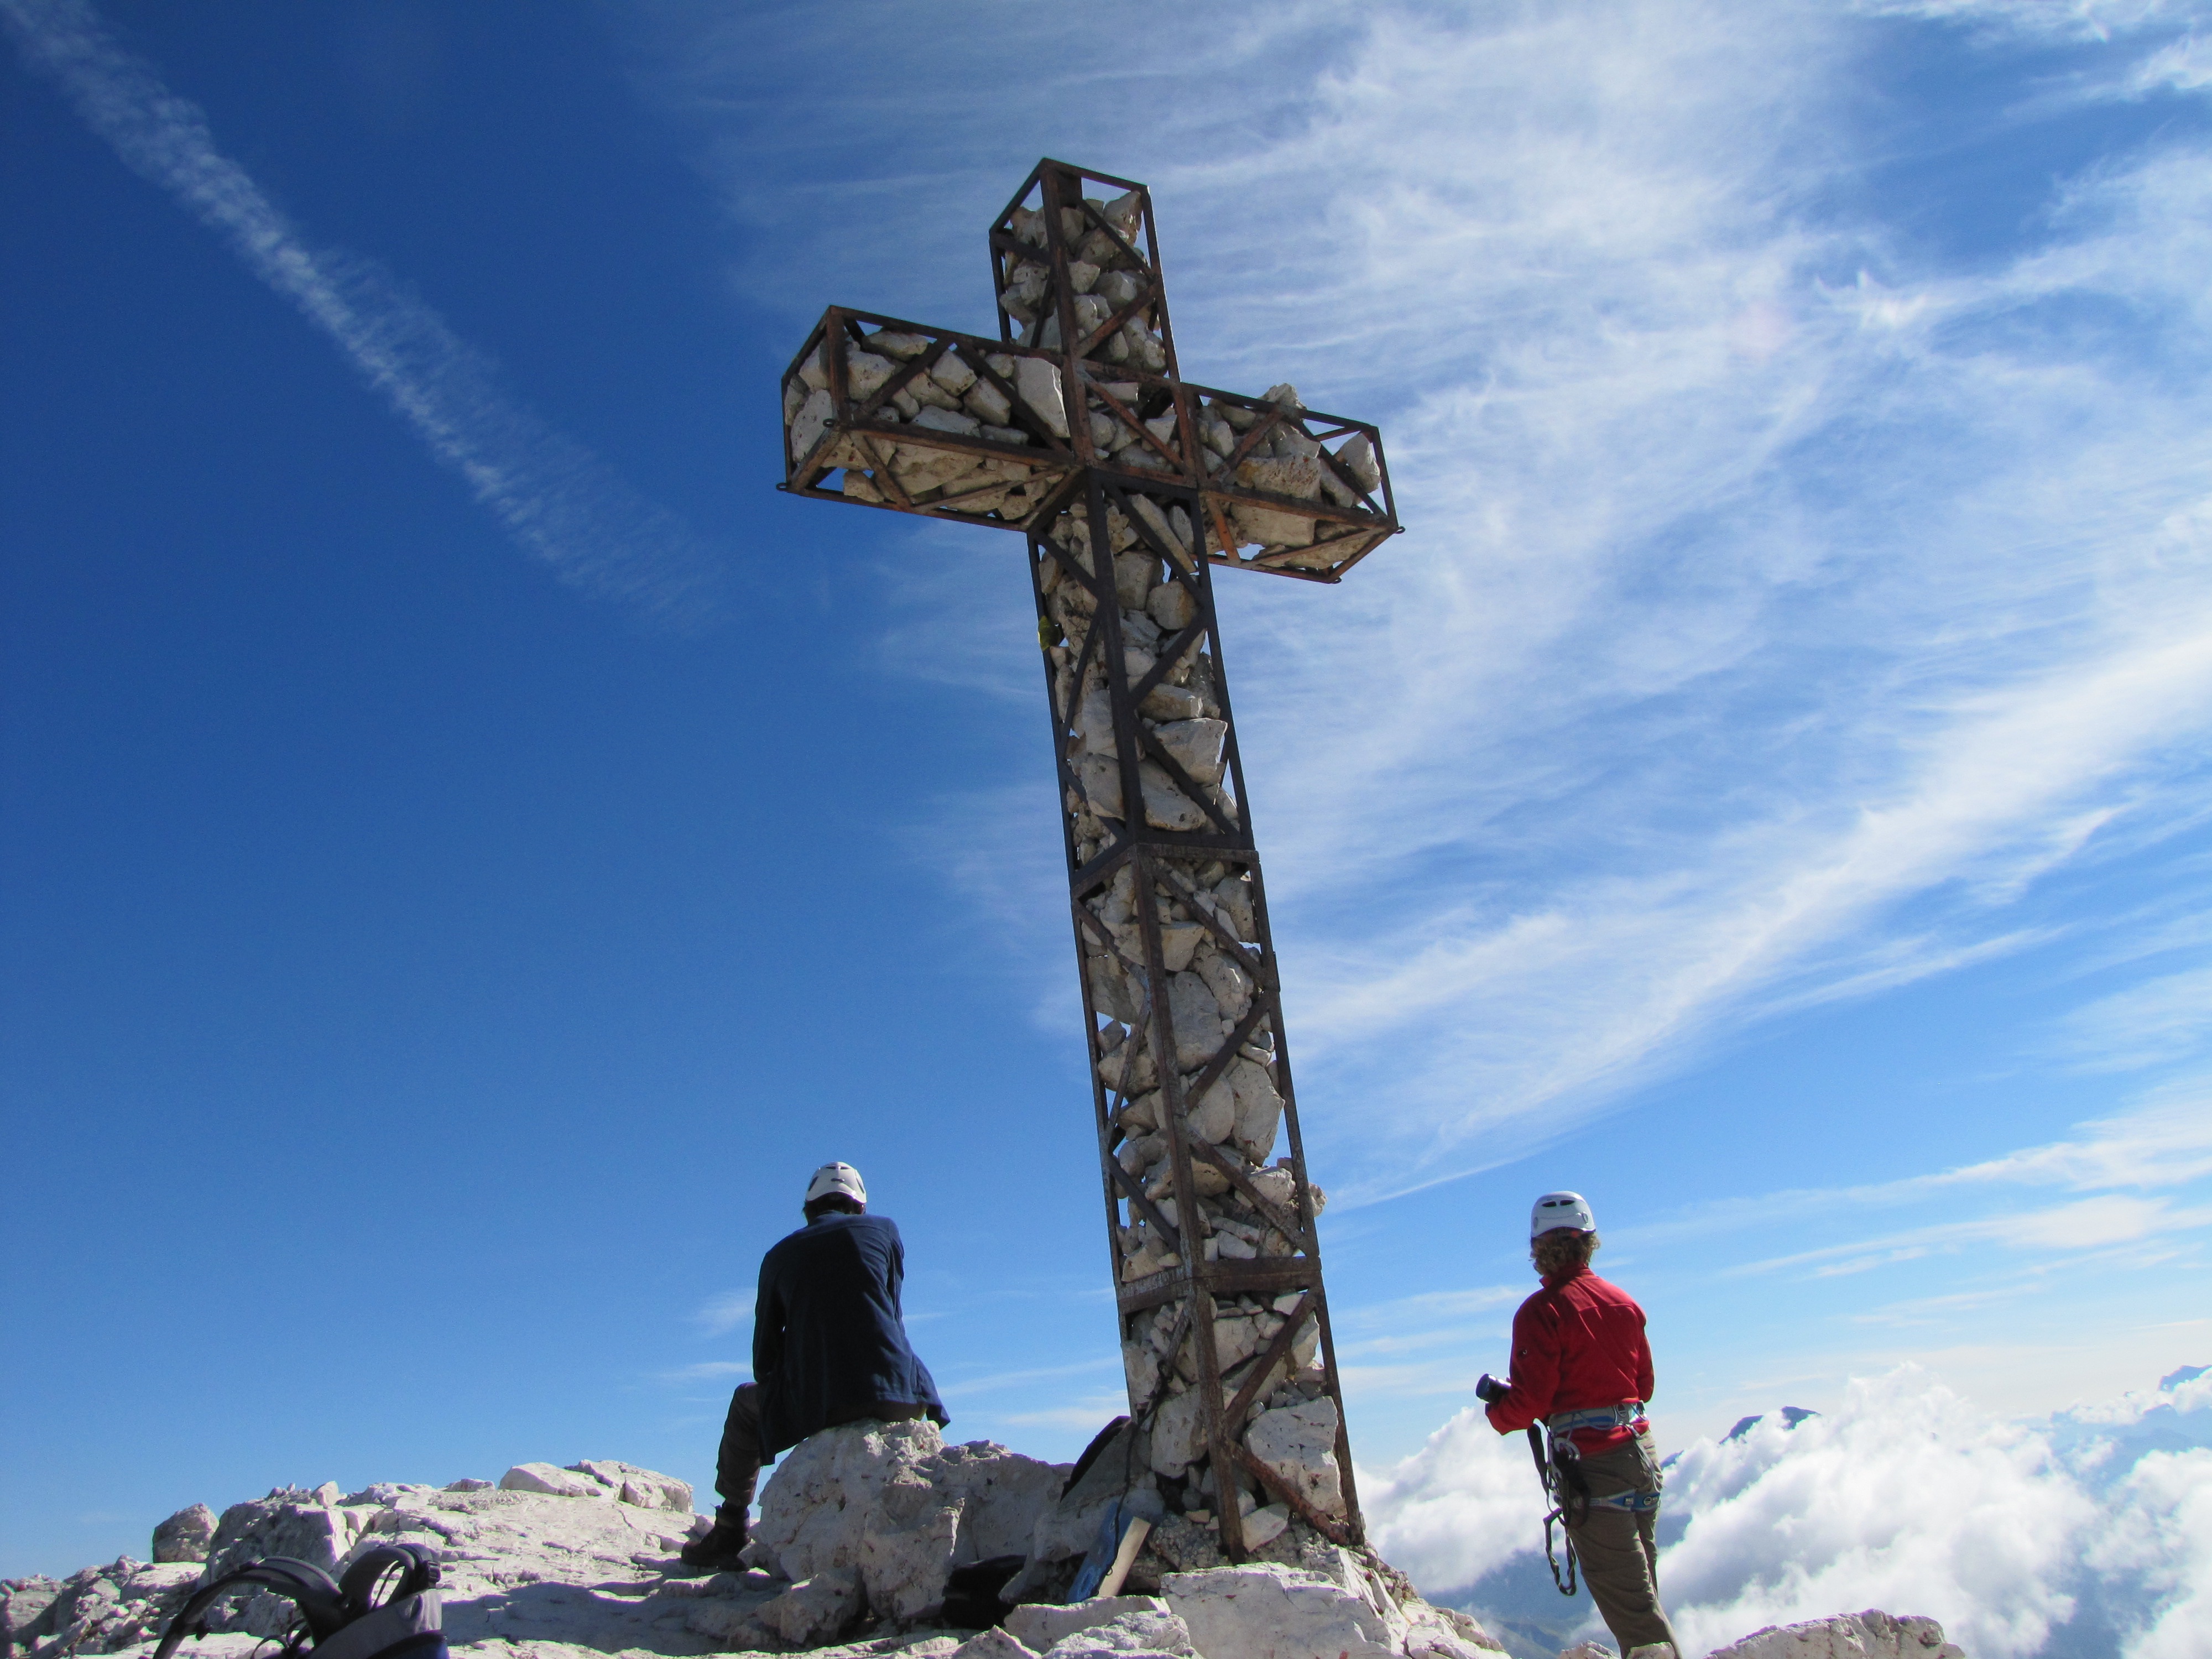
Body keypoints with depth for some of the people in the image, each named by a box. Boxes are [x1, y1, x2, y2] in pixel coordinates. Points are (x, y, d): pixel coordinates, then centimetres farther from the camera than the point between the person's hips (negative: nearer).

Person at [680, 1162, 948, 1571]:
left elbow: (765, 1358, 15)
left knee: (747, 1403, 31)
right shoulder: (885, 1230, 11)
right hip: (894, 1399, 0)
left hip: (816, 1406, 0)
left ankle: (729, 1534, 31)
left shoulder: (779, 1256, 12)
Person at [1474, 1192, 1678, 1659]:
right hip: (1643, 1451, 7)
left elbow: (1528, 1401, -15)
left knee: (1627, 1603, -3)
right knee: (1642, 1591, 17)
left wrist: (1494, 1407, 4)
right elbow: (1644, 1386, 16)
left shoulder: (1542, 1312, -13)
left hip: (1592, 1462, -7)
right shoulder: (1624, 1303, 7)